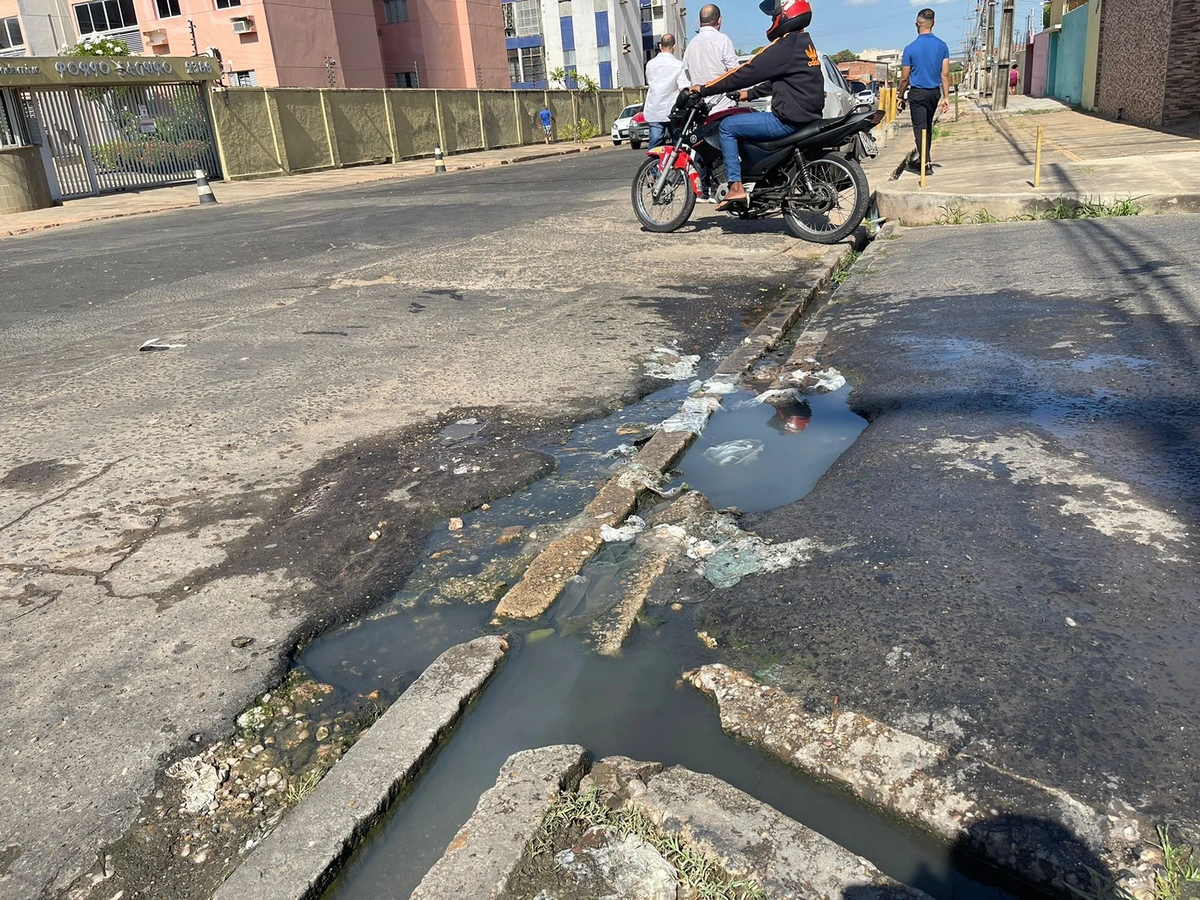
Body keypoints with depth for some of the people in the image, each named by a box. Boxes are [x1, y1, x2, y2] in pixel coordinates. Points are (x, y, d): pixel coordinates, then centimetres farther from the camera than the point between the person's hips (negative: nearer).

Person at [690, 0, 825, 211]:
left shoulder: (785, 44, -14)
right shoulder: (804, 43, 16)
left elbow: (747, 72, -13)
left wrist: (704, 89, -7)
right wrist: (749, 94, 30)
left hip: (788, 120, -10)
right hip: (806, 116, 10)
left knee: (727, 126, -5)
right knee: (745, 123, 29)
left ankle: (736, 186, -10)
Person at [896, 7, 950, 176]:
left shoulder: (911, 48, -12)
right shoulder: (942, 46, -1)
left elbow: (904, 78, -7)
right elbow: (945, 74, -2)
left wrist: (900, 97, 6)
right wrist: (946, 97, 1)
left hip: (917, 93, -5)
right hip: (934, 92, 5)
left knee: (920, 128, -1)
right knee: (927, 126, 19)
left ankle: (926, 163, -10)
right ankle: (922, 159, 30)